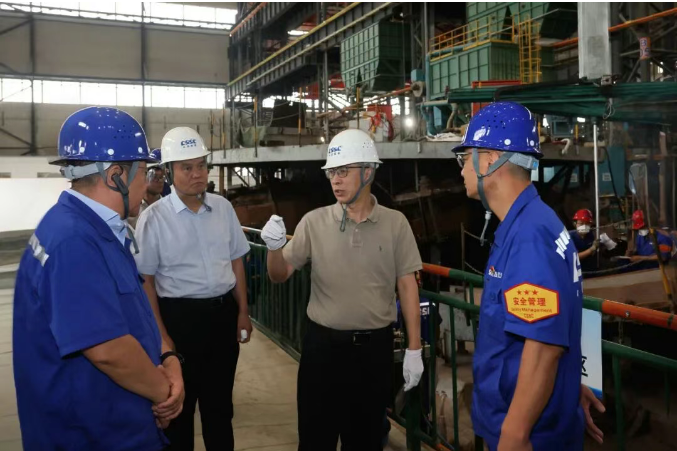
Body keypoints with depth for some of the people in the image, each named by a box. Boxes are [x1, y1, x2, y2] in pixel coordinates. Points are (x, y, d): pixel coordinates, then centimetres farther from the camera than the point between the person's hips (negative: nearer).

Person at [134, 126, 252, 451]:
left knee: (220, 401, 20)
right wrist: (161, 336, -9)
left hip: (224, 313, 4)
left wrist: (242, 312, 8)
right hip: (180, 316, -3)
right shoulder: (154, 218, -10)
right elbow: (145, 282, -8)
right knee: (178, 404, 15)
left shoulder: (223, 208, 2)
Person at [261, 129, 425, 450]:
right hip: (323, 343, 0)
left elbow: (407, 286, 0)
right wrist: (274, 247, -22)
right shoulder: (314, 222, -3)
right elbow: (279, 276, 0)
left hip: (375, 345, 0)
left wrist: (414, 349, -2)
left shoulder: (395, 223, -3)